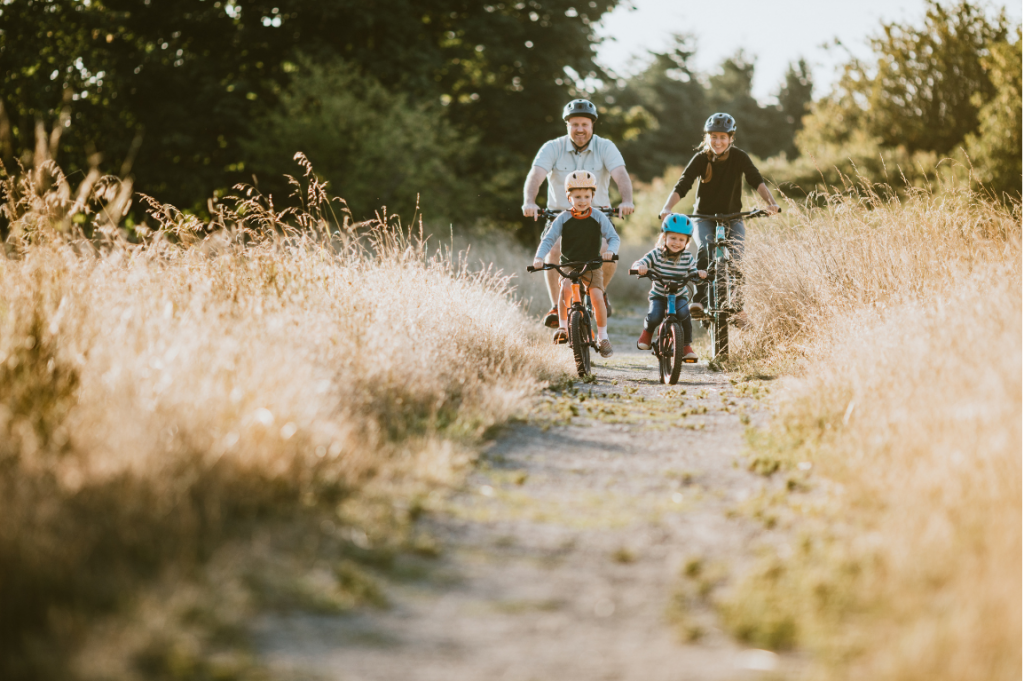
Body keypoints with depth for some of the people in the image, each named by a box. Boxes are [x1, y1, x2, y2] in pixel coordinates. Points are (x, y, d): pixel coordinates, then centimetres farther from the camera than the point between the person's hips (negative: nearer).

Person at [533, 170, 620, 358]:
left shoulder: (598, 217, -4)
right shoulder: (563, 219, -4)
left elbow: (613, 237, -4)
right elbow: (548, 239, -6)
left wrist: (610, 250, -26)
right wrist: (539, 257, -23)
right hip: (568, 263, 0)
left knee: (597, 296, -17)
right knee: (565, 288, -29)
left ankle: (602, 336, 1)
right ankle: (563, 326, -12)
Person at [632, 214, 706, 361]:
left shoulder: (687, 257, -5)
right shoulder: (656, 254, -11)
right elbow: (639, 264, -17)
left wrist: (700, 274, -27)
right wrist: (640, 267, -41)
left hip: (679, 296, 1)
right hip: (658, 295, -1)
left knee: (684, 313, -30)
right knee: (654, 317, -28)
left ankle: (686, 346, -11)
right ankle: (647, 332, 12)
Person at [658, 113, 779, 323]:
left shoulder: (739, 157, -10)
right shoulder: (701, 159, -12)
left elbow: (756, 181, -20)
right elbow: (682, 186, -21)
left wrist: (770, 202, -39)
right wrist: (667, 208, -39)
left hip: (733, 217, 1)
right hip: (704, 217, -1)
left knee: (736, 257, -22)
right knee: (705, 250, -30)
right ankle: (699, 299, -28)